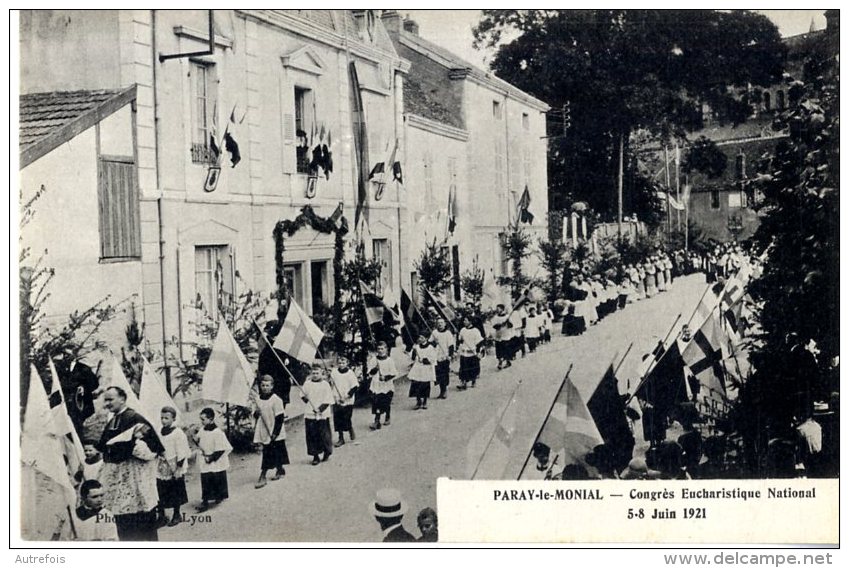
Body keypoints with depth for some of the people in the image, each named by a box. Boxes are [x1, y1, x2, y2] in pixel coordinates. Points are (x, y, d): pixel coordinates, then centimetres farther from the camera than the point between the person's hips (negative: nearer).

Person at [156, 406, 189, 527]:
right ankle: (161, 515, 15)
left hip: (174, 469, -5)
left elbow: (182, 453, -13)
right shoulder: (159, 433, 6)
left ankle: (176, 515, 20)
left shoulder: (178, 433, -12)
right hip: (161, 470, 5)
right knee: (160, 494, 4)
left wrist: (179, 468, -16)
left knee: (175, 493, 6)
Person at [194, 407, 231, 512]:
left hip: (216, 463, -5)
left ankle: (219, 496, 32)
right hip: (205, 464, 5)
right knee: (205, 483, 5)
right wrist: (196, 440, -4)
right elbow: (200, 444, 16)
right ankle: (204, 501, 9)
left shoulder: (217, 433, -20)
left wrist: (211, 458, -18)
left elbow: (220, 450, -18)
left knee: (217, 481, 11)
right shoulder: (202, 430, 1)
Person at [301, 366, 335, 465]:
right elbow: (303, 396, 16)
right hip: (309, 415, 3)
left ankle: (327, 453, 25)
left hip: (322, 415, -3)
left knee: (324, 435, 4)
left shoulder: (325, 385, -5)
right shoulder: (307, 384, 7)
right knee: (311, 436, 3)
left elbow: (328, 401, -9)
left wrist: (320, 409, -20)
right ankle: (315, 456, 13)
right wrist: (304, 398, -6)